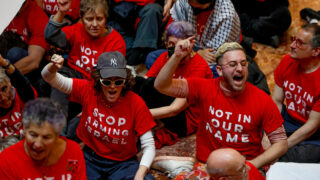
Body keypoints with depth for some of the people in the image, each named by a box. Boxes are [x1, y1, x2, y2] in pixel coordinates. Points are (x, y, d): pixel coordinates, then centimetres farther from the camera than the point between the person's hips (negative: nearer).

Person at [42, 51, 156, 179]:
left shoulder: (135, 103, -12)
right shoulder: (89, 90, -8)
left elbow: (149, 146, -10)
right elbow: (48, 77, -8)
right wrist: (53, 67, -33)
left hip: (122, 163, -1)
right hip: (90, 158, 1)